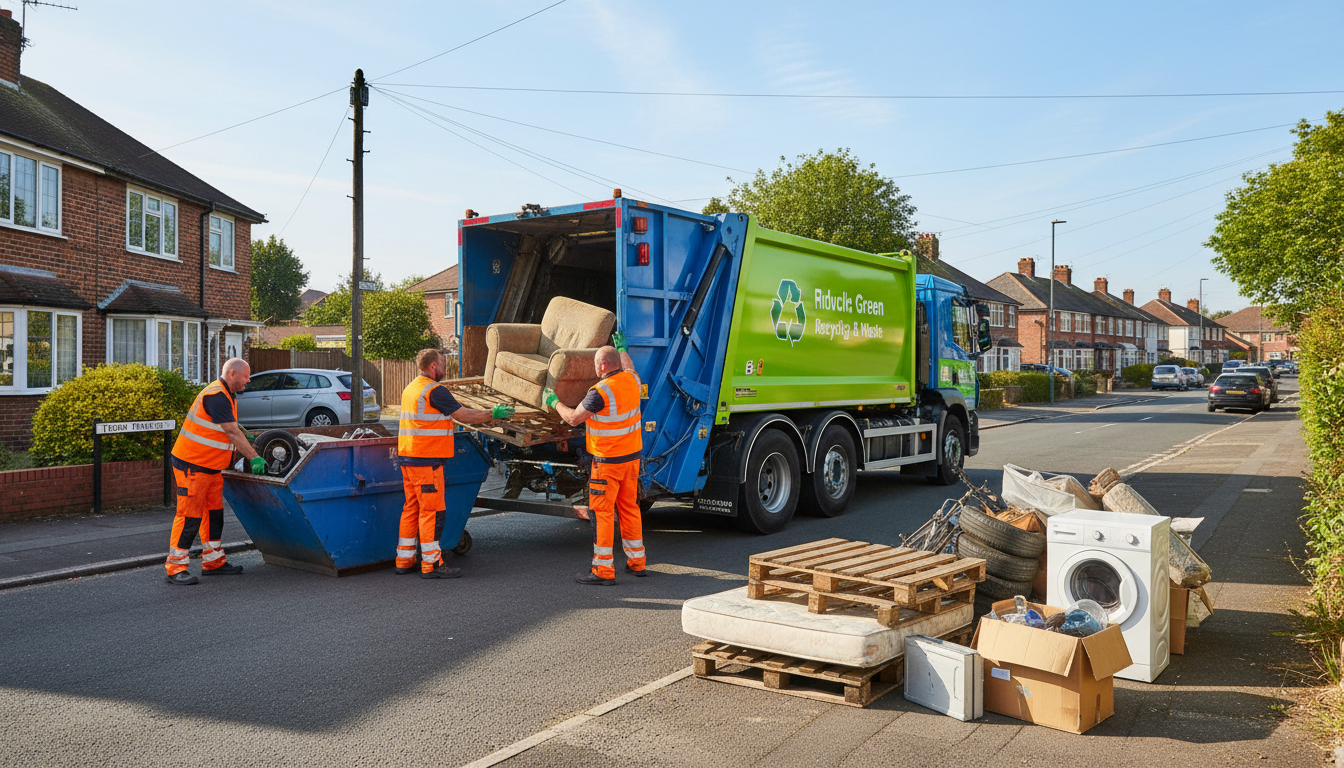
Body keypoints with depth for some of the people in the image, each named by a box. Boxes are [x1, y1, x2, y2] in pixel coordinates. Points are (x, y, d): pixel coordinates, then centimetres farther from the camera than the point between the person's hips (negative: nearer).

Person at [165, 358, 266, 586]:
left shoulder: (228, 396, 13)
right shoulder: (215, 396, -20)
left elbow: (233, 427, 24)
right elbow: (232, 432, -23)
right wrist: (254, 457, -22)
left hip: (212, 467, 10)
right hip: (192, 465, -10)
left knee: (214, 513, 13)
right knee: (190, 515, -7)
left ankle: (214, 561, 22)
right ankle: (175, 568, -1)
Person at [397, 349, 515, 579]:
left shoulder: (410, 388, 17)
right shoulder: (435, 390, -14)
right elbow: (463, 416, -12)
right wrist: (493, 414, -1)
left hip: (408, 457, 10)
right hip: (426, 460, -10)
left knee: (412, 508, 14)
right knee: (432, 510, -4)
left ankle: (404, 560, 19)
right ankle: (431, 564, -1)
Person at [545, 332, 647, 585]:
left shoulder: (600, 392, -21)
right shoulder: (632, 380, 2)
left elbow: (573, 418, -12)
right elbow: (629, 367, 29)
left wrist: (554, 401, 5)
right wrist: (621, 348, 45)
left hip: (608, 460, -8)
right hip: (632, 455, 8)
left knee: (601, 512, -2)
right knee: (629, 507, 16)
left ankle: (603, 569, 0)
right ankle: (636, 561, 24)